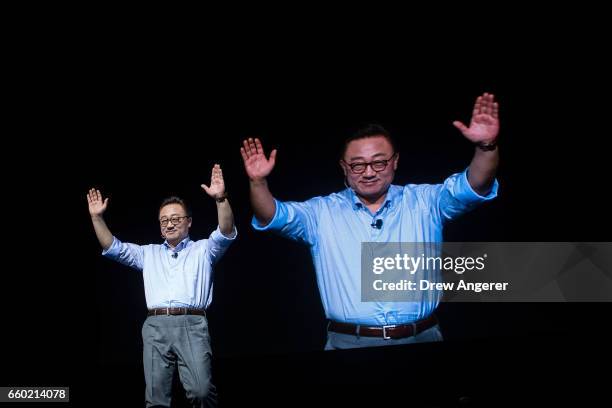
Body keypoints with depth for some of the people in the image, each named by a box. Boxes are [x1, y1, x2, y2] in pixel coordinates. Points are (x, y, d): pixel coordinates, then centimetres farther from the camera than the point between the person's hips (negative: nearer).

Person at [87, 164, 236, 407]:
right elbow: (113, 248, 20)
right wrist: (97, 217, 8)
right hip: (155, 327, 3)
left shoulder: (203, 249, 16)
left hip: (192, 325, -3)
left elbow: (225, 233, -2)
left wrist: (221, 199, -18)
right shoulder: (148, 253, 26)